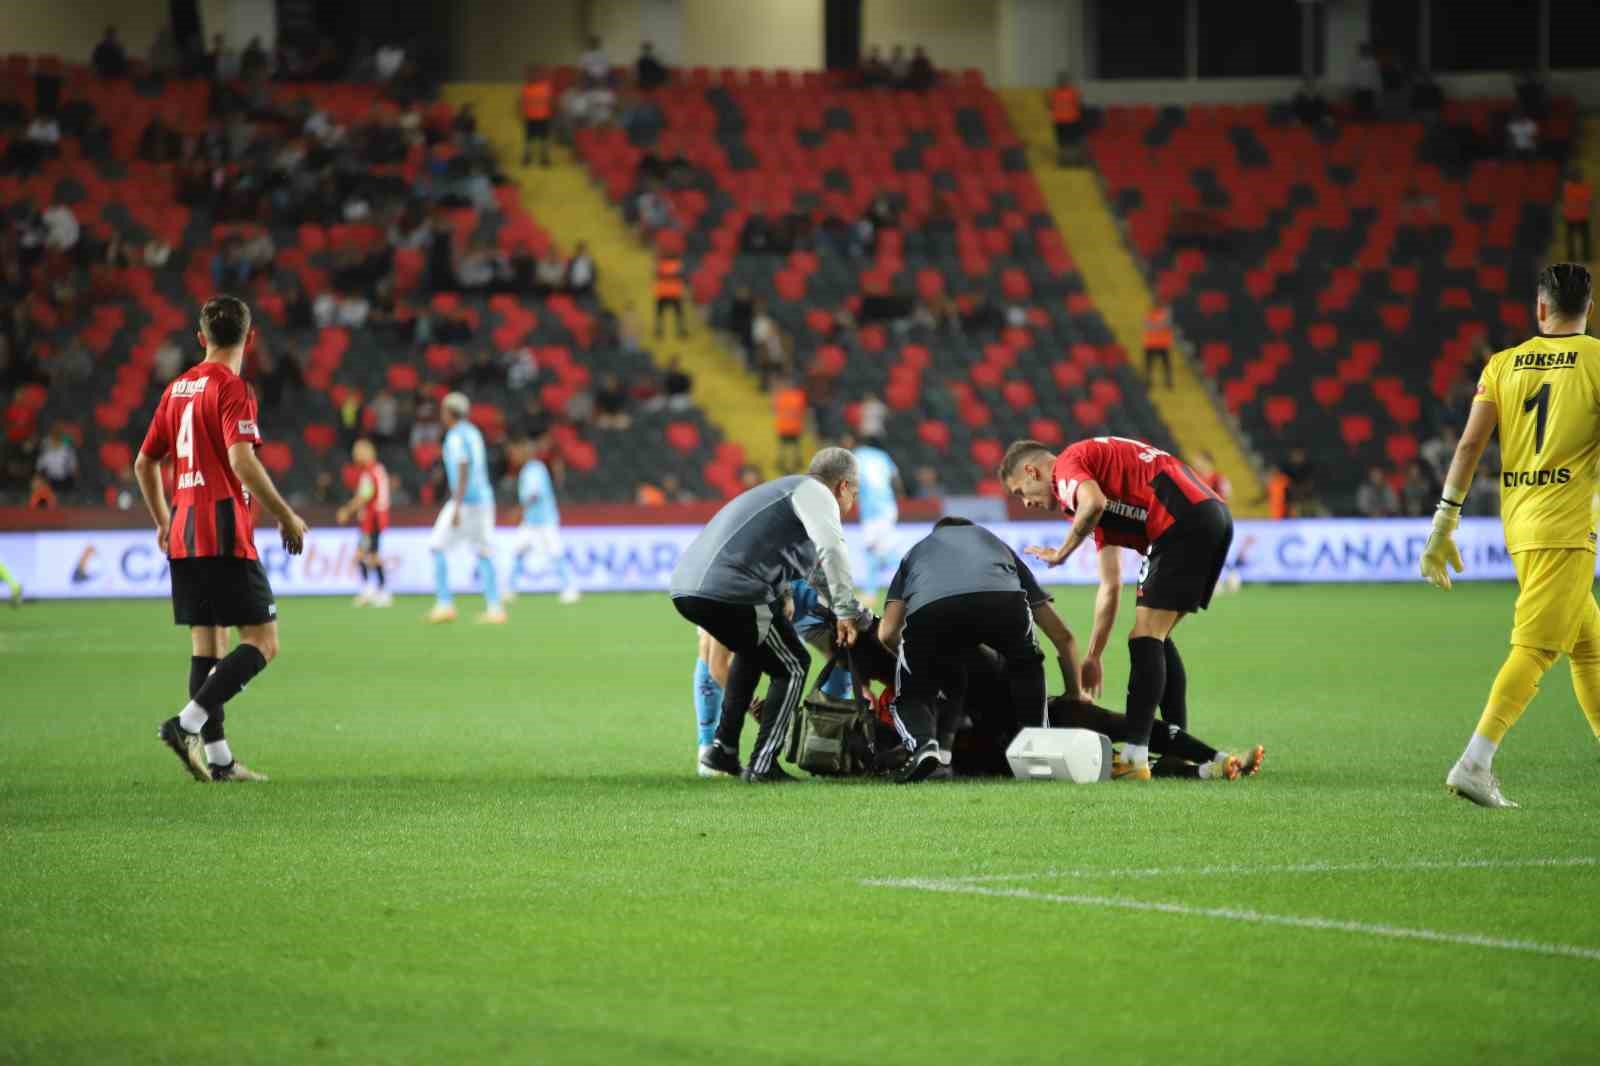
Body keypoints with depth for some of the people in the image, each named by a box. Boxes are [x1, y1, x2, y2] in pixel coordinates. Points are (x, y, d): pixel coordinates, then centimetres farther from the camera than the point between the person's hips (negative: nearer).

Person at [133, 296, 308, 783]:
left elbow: (144, 463, 21)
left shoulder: (178, 389, 14)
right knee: (262, 642, -6)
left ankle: (217, 757, 7)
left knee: (208, 643, 10)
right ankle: (187, 724, -20)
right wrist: (286, 517, -14)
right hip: (225, 533, -8)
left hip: (183, 537, 8)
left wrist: (163, 522, 33)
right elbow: (241, 460, -22)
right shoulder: (232, 387, -9)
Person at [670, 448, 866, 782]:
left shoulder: (782, 492, 35)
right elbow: (832, 549, -15)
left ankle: (723, 748, 30)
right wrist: (846, 612, -10)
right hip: (730, 590, -9)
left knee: (754, 652, 33)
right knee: (793, 667, 7)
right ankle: (763, 764, 0)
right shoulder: (814, 492, 5)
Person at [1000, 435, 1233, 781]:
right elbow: (1110, 586, 32)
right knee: (1156, 639, 18)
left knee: (1145, 638, -8)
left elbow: (1093, 503, -20)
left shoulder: (1068, 465, 3)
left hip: (1185, 519, -9)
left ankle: (1135, 758, -12)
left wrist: (1061, 554, -4)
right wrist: (1092, 657, 33)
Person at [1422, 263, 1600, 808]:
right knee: (1535, 647, -10)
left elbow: (1470, 444, 4)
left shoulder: (1503, 364, 9)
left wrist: (1444, 523, 6)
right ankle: (1474, 763, -21)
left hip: (1517, 519, 6)